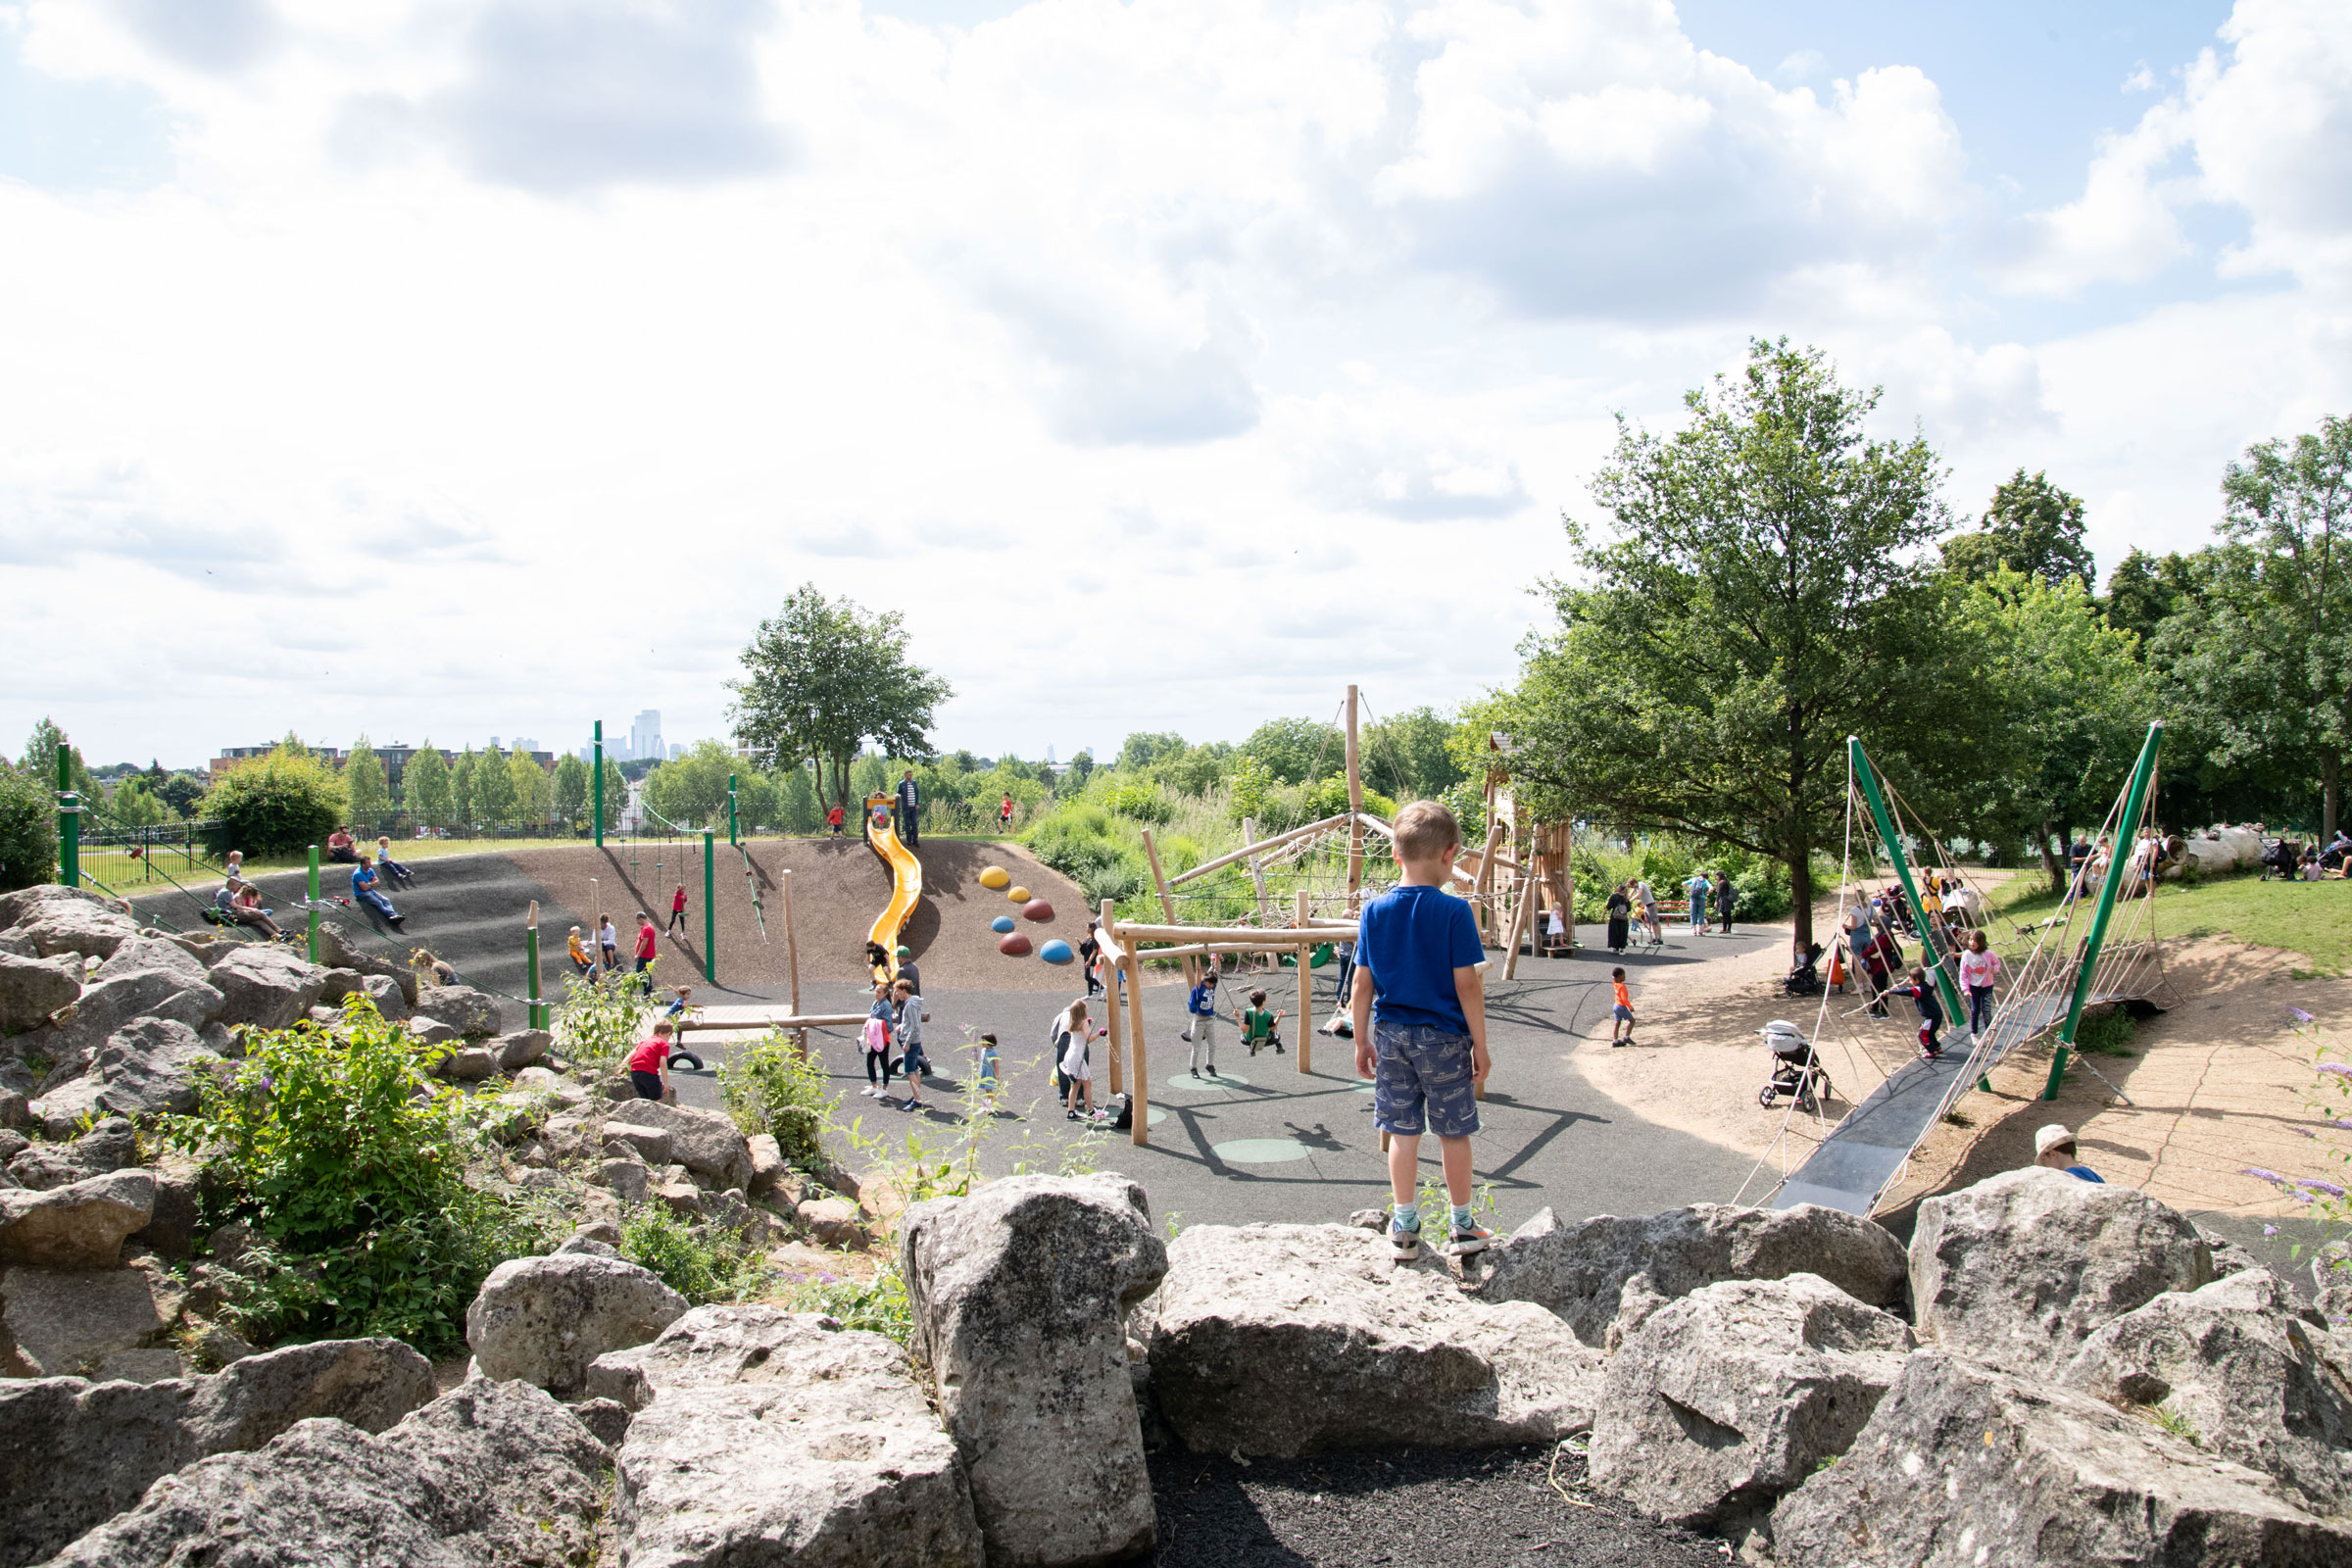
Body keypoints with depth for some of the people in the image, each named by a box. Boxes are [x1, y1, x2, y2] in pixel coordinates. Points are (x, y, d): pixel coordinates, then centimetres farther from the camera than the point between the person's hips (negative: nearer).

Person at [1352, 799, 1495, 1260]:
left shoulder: (1375, 910, -2)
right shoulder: (1454, 911, -13)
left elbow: (1363, 984, 1)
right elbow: (1467, 985, -13)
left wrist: (1362, 1041, 10)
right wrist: (1480, 1045, -4)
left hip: (1392, 1034, 3)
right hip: (1444, 1036, -3)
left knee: (1402, 1132, 10)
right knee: (1453, 1132, 10)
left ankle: (1404, 1228, 16)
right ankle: (1463, 1226, 22)